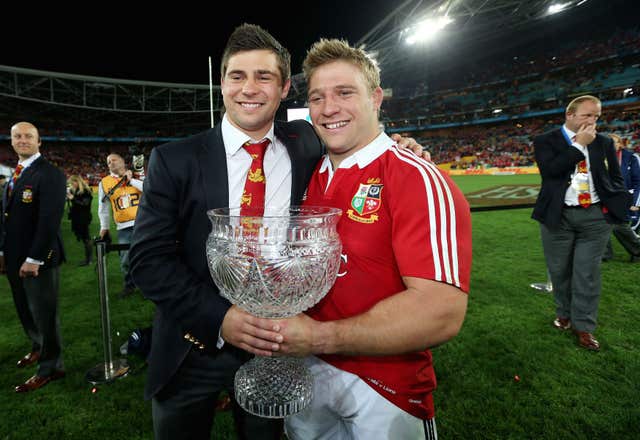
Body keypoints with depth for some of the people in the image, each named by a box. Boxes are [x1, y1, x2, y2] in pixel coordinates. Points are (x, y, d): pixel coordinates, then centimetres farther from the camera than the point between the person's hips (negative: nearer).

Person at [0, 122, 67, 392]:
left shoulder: (50, 174, -13)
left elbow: (49, 219, -20)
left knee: (44, 313, 3)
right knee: (26, 311, 19)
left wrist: (34, 258, -21)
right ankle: (39, 348, 40)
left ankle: (50, 367, 18)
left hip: (38, 259, -8)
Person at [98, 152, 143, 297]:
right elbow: (103, 207, 14)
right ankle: (129, 285, 24)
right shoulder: (104, 183, 8)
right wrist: (104, 227, 14)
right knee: (125, 259, 3)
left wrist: (131, 180, -12)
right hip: (123, 227, 2)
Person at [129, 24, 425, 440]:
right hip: (193, 350, 0)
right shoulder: (174, 160, -9)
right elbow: (148, 257, -11)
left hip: (273, 344, 2)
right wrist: (218, 317, -23)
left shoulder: (305, 146, -4)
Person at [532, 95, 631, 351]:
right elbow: (549, 170, -17)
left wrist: (617, 204, -2)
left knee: (588, 273, 4)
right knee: (559, 270, 10)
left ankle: (584, 327, 16)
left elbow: (616, 177, 13)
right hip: (559, 216, -2)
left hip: (596, 217, 2)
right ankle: (564, 313, 31)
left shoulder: (604, 143, 10)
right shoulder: (545, 141, -1)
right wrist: (579, 145, -12)